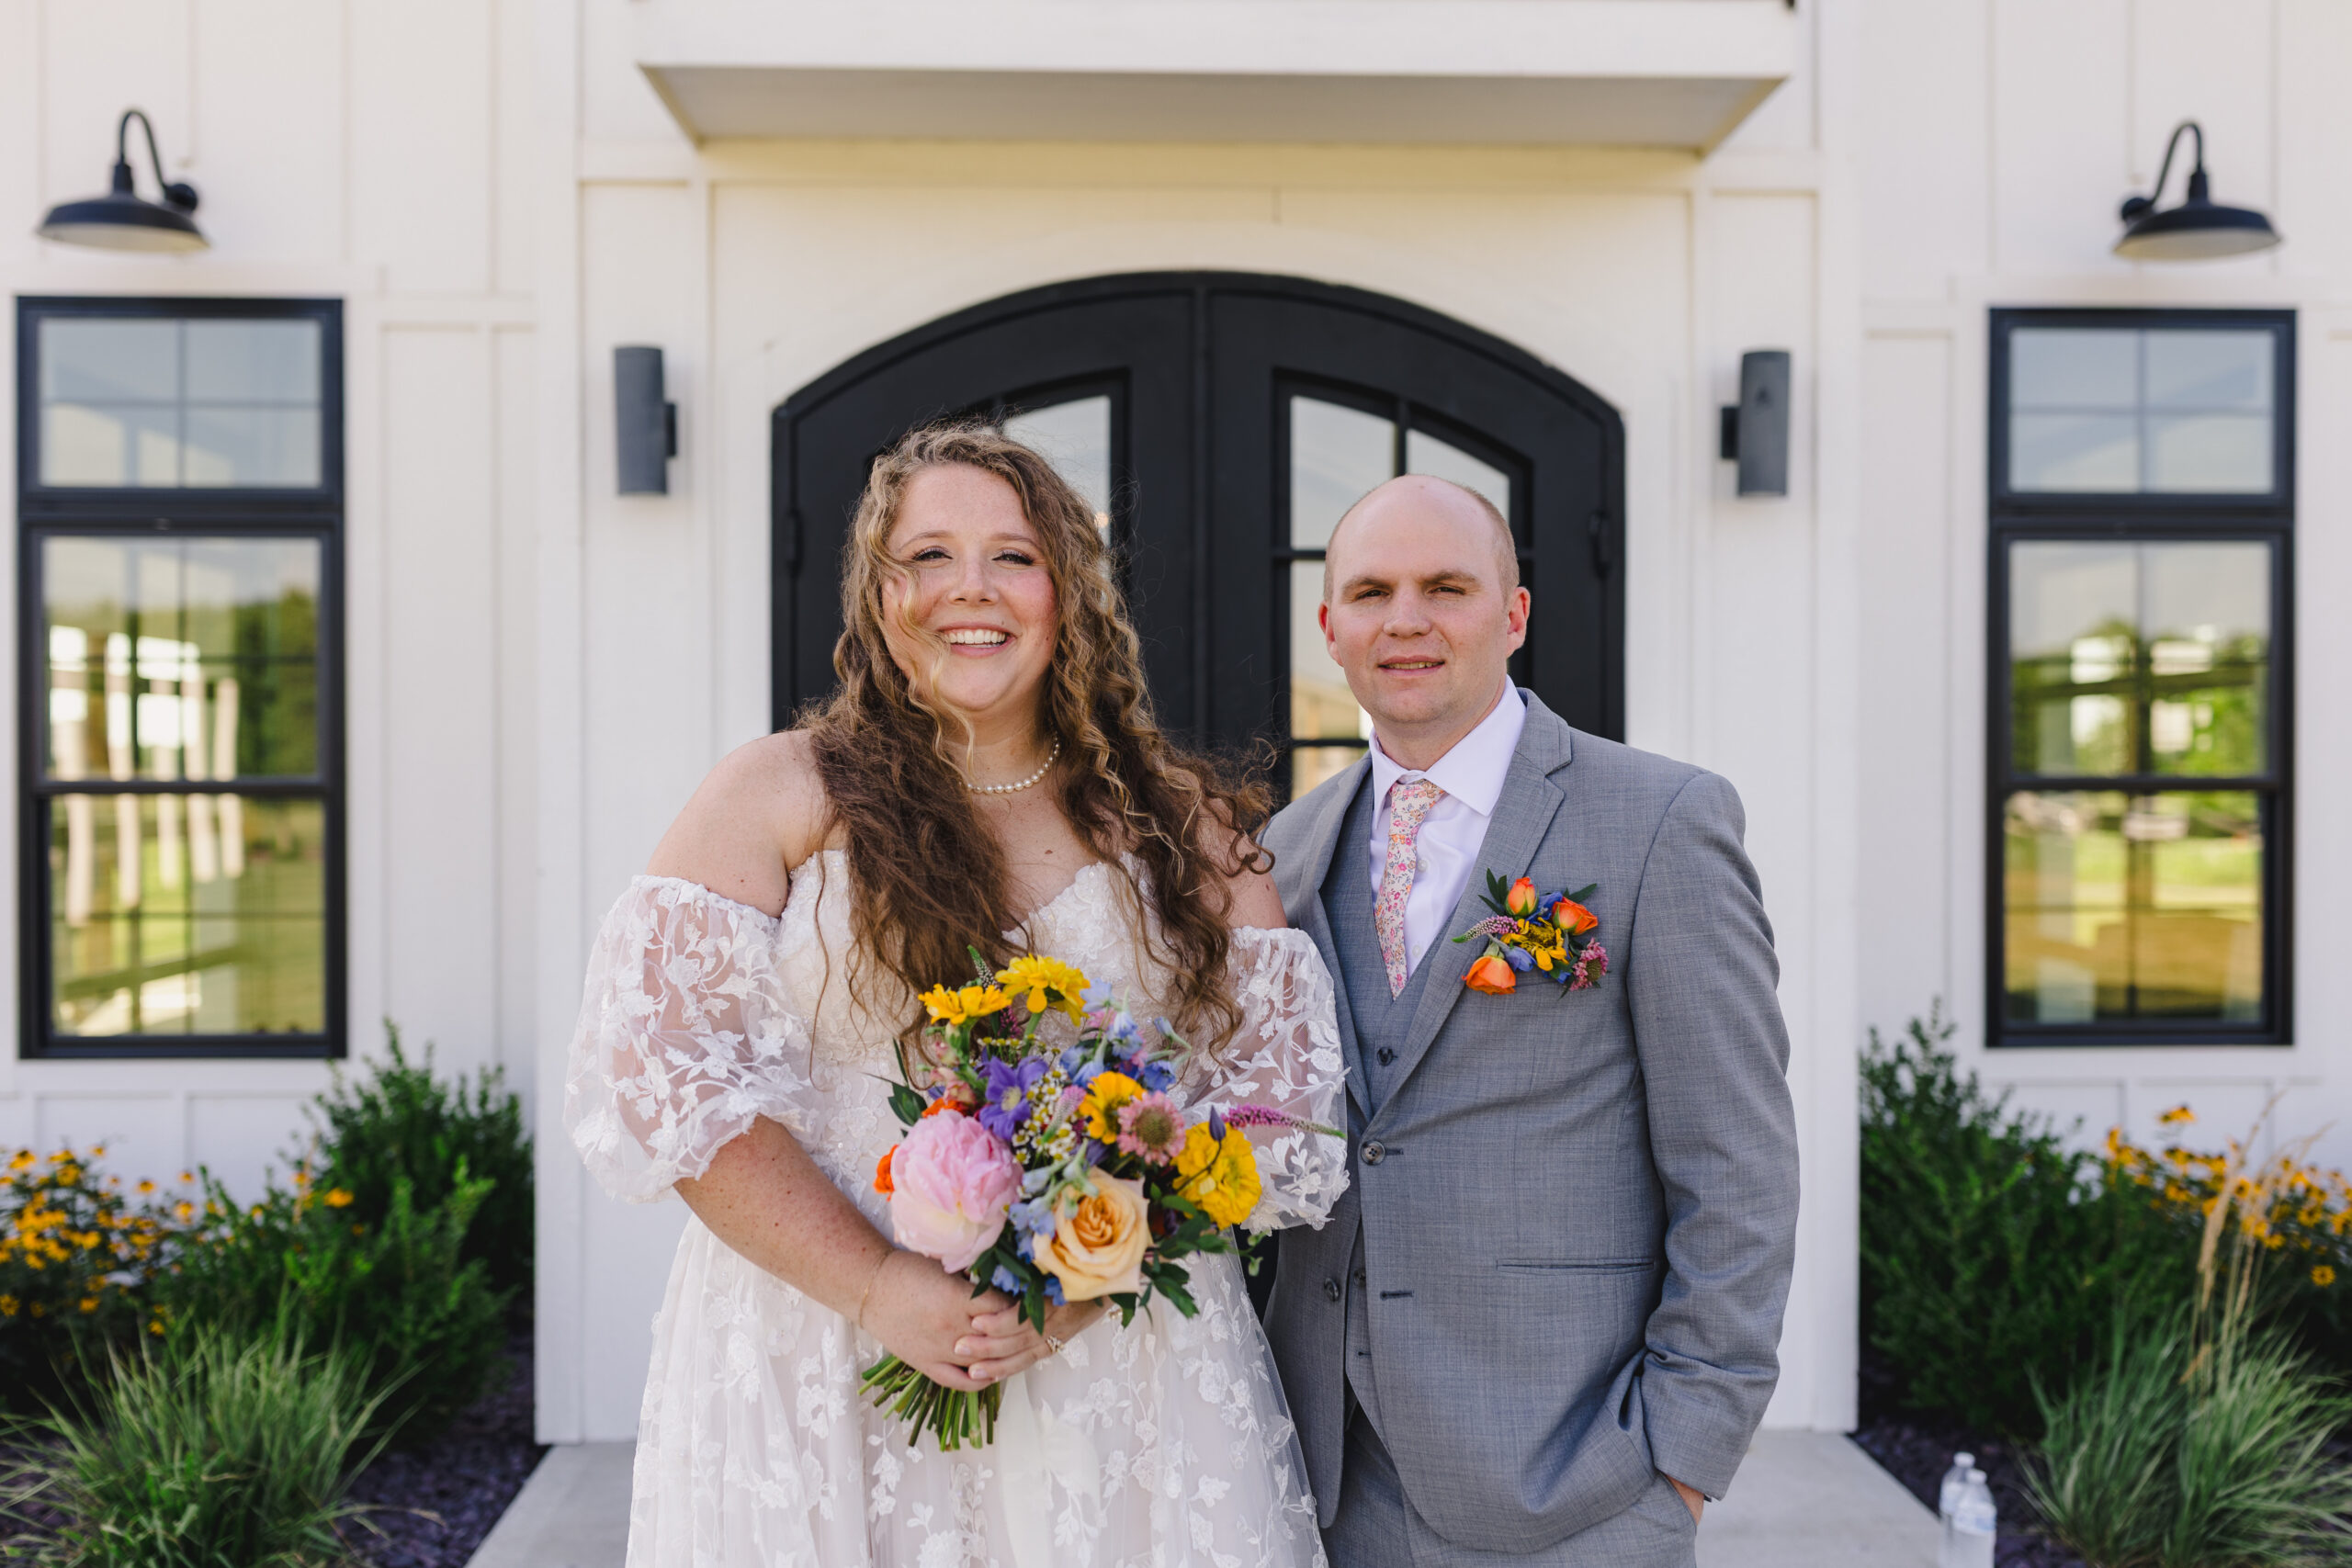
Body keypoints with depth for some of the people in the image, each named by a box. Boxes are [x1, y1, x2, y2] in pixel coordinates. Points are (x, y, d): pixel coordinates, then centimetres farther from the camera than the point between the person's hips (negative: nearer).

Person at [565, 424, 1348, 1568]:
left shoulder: (1183, 822, 4)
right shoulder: (780, 797, -1)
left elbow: (1278, 1085, 0)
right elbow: (657, 1067, -8)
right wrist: (876, 1287, -15)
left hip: (1124, 1364, 2)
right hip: (825, 1360, -1)